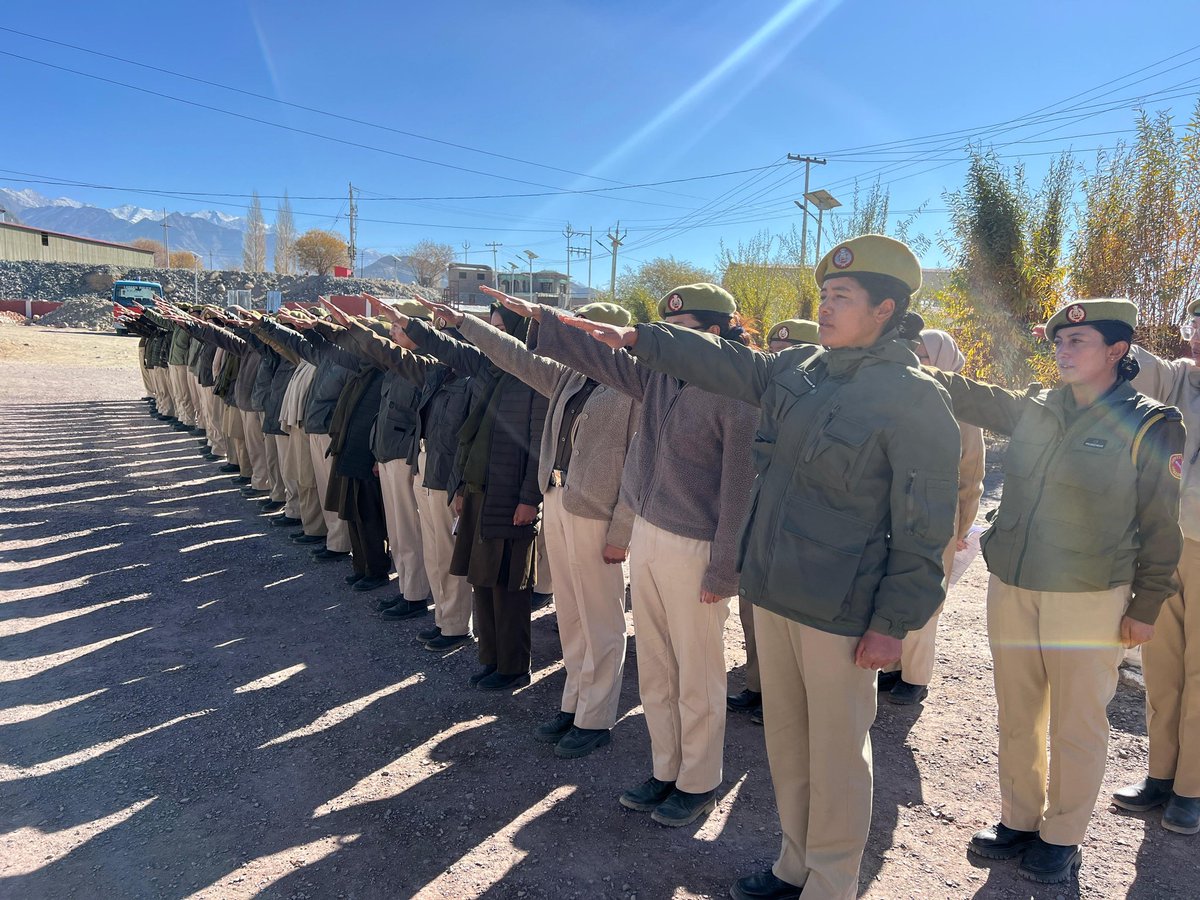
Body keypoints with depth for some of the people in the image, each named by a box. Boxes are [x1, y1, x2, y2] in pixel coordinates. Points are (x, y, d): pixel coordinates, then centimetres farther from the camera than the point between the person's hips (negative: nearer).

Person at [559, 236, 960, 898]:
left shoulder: (914, 398, -13)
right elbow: (722, 362, 16)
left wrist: (894, 620, -15)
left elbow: (923, 526, -14)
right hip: (771, 593, 7)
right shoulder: (799, 368, 6)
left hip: (839, 612, -7)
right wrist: (637, 339, 14)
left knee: (835, 752, 9)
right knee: (784, 738, 20)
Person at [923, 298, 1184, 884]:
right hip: (1011, 589, 5)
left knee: (1076, 725, 8)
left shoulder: (1149, 427, -6)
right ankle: (1019, 820, 33)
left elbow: (1160, 526, -3)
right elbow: (966, 396, 7)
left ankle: (1062, 839, 26)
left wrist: (1147, 605, -3)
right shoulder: (1033, 409, 5)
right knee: (1017, 718, 15)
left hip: (1089, 599, -4)